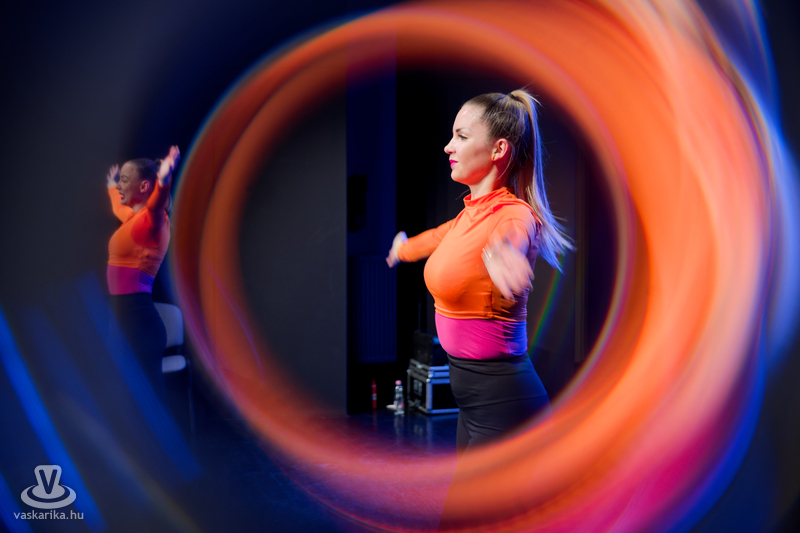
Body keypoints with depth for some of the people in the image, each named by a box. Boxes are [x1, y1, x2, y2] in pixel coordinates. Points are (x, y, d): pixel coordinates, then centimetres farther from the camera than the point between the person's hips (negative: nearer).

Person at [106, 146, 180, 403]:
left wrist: (164, 178, -54)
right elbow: (118, 208, 40)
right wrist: (111, 187, 59)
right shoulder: (133, 217, 16)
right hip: (123, 317, 9)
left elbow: (156, 203, -34)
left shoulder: (151, 218, -10)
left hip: (138, 321, -9)